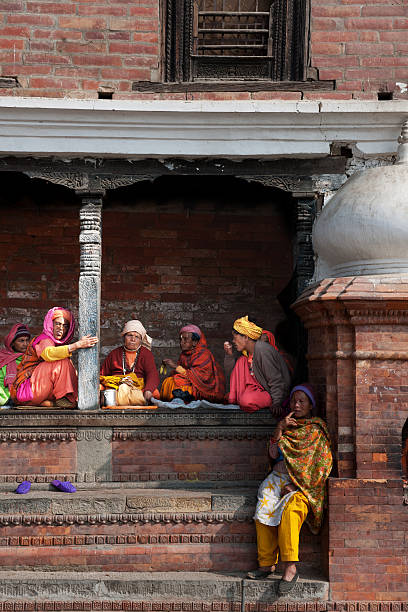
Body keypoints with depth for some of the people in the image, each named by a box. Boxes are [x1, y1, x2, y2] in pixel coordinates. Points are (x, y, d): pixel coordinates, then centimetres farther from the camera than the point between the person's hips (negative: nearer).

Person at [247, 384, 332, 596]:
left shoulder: (317, 428, 7)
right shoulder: (286, 425, 22)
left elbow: (321, 463, -2)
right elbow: (274, 454, 10)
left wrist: (296, 484, -10)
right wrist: (279, 429, -3)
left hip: (303, 482, -4)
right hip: (279, 477, 5)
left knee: (289, 510, -34)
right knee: (264, 510, -24)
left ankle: (290, 568, -39)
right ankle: (267, 564, -22)